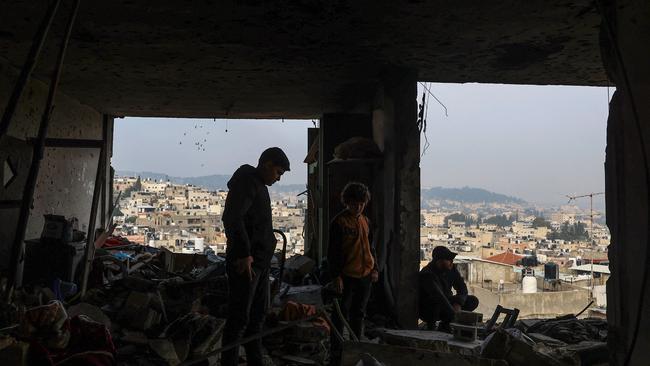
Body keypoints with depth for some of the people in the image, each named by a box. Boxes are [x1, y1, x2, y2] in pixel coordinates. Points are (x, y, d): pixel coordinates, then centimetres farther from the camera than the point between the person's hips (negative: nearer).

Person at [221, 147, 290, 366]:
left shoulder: (259, 186, 18)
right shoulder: (246, 182, -13)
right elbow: (232, 218, -25)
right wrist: (244, 254, -28)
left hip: (259, 260, 11)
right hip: (245, 262, -10)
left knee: (258, 314, 17)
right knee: (239, 317, -5)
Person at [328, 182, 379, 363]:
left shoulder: (366, 221, 13)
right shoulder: (339, 221, -8)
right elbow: (333, 251, -10)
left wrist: (374, 268, 12)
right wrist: (335, 276, -14)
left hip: (365, 276, 6)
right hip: (346, 277, -6)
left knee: (358, 314, 14)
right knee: (341, 315, -1)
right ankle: (336, 352, 6)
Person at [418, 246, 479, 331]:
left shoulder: (451, 268, -6)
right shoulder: (427, 275, -30)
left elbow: (462, 288, -4)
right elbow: (439, 297, -38)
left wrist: (458, 304, -22)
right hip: (427, 310, -7)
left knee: (473, 301, -5)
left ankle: (445, 324, 3)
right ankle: (431, 326, -11)